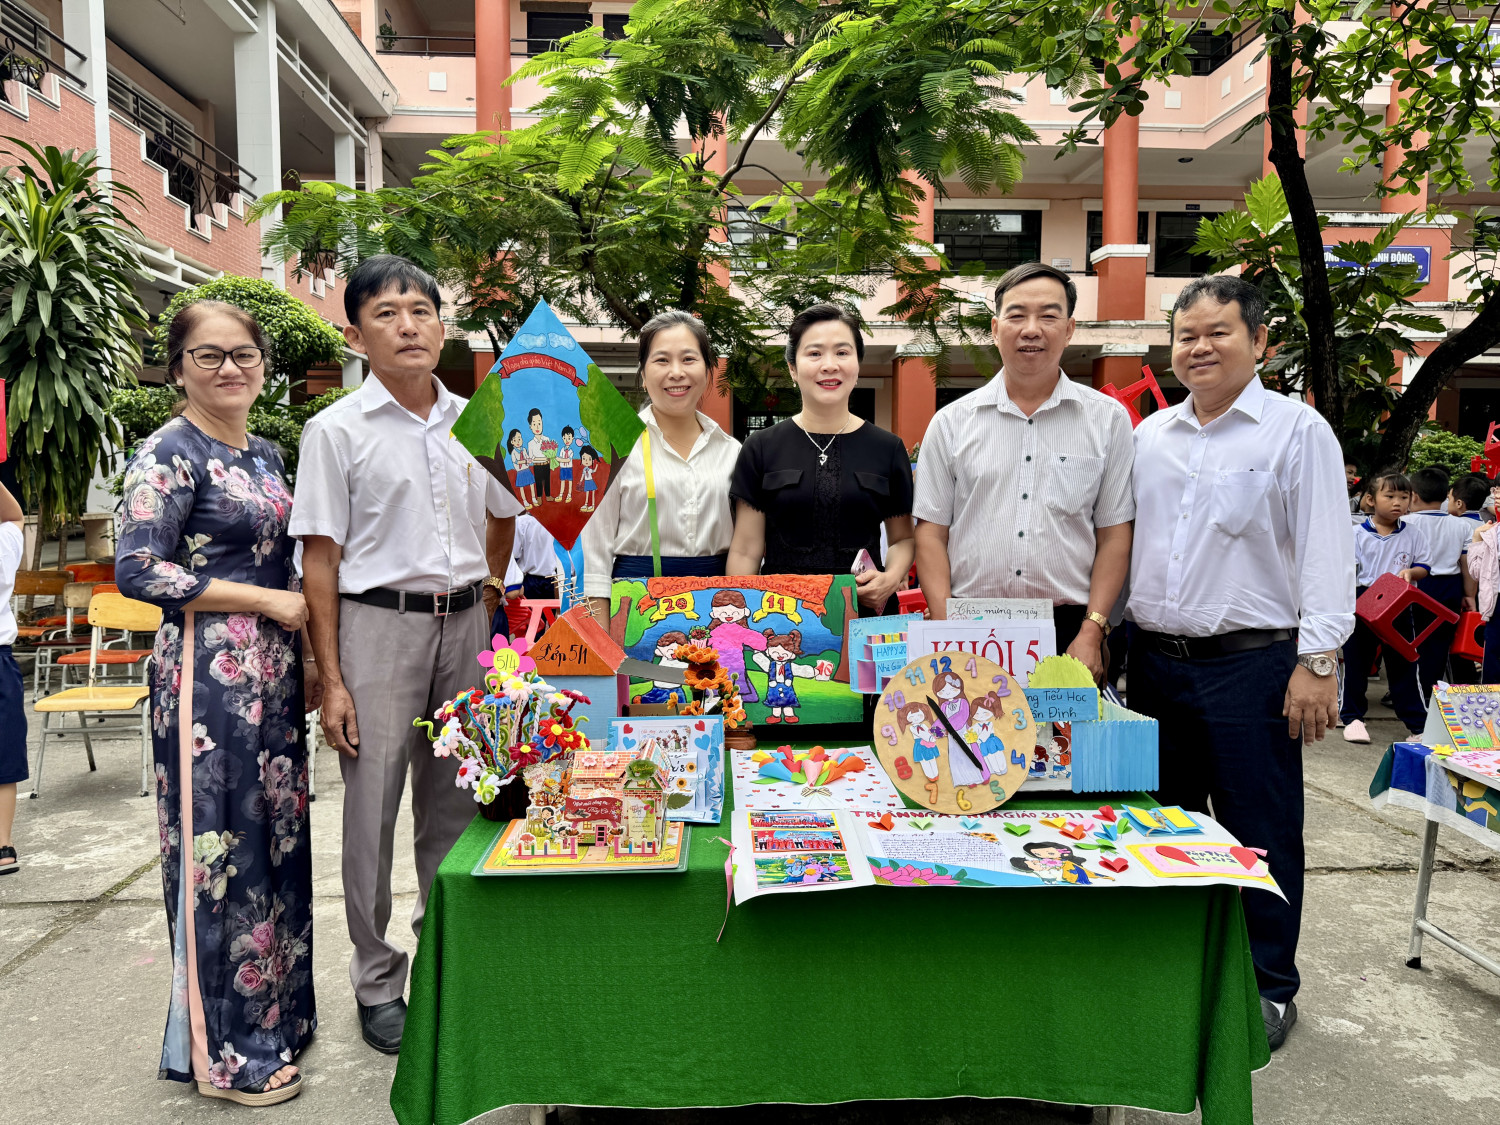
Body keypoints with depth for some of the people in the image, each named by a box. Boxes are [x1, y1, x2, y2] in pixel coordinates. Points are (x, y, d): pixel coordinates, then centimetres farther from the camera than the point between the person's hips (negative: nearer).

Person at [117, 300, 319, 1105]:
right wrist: (267, 600, -15)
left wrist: (308, 658, 14)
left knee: (277, 841, 13)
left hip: (272, 673, 8)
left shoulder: (265, 455, 15)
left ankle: (274, 1013, 29)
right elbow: (138, 570, -16)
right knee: (219, 849, 0)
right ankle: (221, 1048, 15)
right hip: (209, 674, -7)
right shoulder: (170, 453, -8)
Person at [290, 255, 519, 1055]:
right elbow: (319, 560, -6)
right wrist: (331, 679, -10)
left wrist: (489, 589, 11)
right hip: (379, 625, -4)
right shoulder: (337, 430, -4)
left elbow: (503, 514, 24)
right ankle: (377, 982, 21)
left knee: (455, 802, 12)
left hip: (463, 623, 4)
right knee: (373, 809, 3)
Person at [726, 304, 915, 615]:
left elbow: (903, 538, 13)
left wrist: (891, 578, -7)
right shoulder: (762, 448, 3)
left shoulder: (888, 448, 6)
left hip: (866, 612, 1)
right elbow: (745, 551, 3)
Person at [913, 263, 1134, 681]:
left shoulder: (1108, 419, 5)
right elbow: (931, 532, 3)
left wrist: (1091, 632, -5)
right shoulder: (951, 422, 5)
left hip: (1069, 630, 0)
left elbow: (1114, 534, 3)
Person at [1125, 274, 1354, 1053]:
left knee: (1258, 831, 4)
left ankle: (1268, 986, 22)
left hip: (1251, 665, -5)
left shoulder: (1297, 429, -3)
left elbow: (1325, 553, -7)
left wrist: (1317, 661, -13)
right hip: (1156, 660, 5)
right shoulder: (1149, 435, 11)